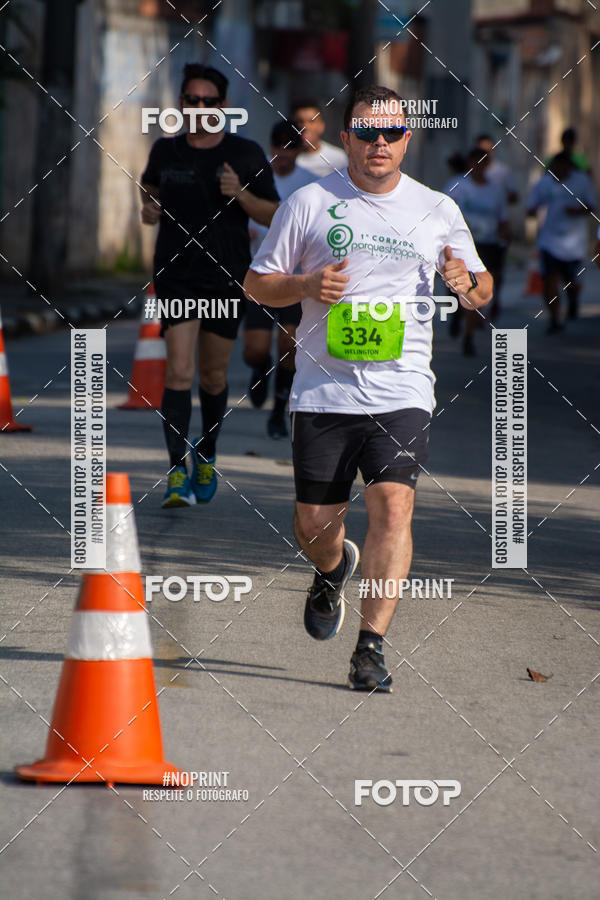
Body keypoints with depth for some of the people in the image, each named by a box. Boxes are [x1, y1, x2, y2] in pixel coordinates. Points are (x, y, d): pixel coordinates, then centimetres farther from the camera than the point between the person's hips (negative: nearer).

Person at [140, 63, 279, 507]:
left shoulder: (246, 155, -1)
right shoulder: (166, 150, 4)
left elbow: (274, 216, 3)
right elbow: (151, 188, 23)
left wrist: (241, 194, -15)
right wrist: (149, 209, 0)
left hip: (227, 279, 0)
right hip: (177, 276, 0)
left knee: (213, 376, 11)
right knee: (179, 372, -14)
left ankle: (207, 454, 36)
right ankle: (178, 471, -16)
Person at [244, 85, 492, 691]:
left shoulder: (437, 211, 9)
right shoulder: (309, 204, 4)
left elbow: (481, 286, 19)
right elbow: (256, 283, 8)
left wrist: (468, 284, -6)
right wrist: (307, 286, -12)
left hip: (402, 390, 0)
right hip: (323, 388, 0)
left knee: (392, 504, -18)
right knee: (314, 525, 4)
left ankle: (371, 646, -15)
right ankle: (333, 569, 41)